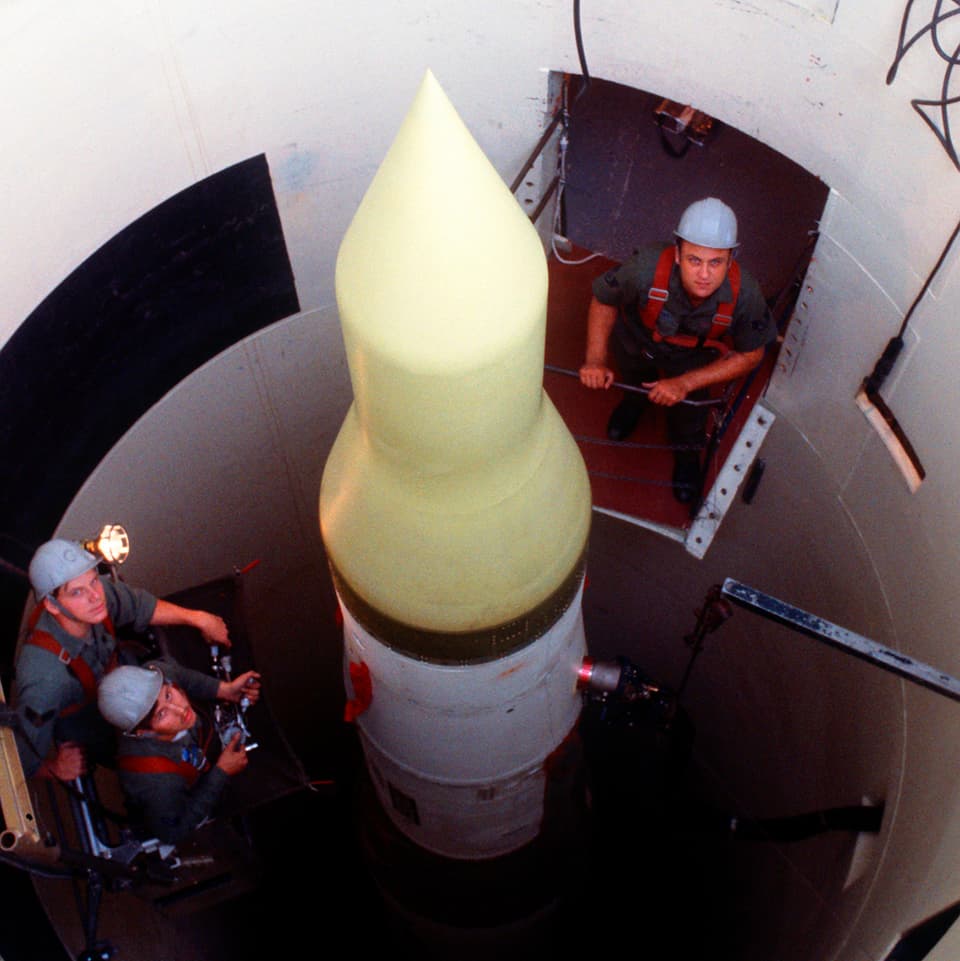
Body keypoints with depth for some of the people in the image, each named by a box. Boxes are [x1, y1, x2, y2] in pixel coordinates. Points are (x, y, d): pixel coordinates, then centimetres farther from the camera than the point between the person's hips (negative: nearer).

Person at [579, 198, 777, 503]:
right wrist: (596, 360, -29)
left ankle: (688, 454, 39)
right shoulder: (646, 270, -45)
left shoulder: (744, 294, -40)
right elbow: (604, 300, -21)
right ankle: (636, 397, 65)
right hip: (637, 340, 1)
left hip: (694, 354, 0)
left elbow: (750, 355, -21)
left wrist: (685, 384, -28)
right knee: (636, 379, 27)